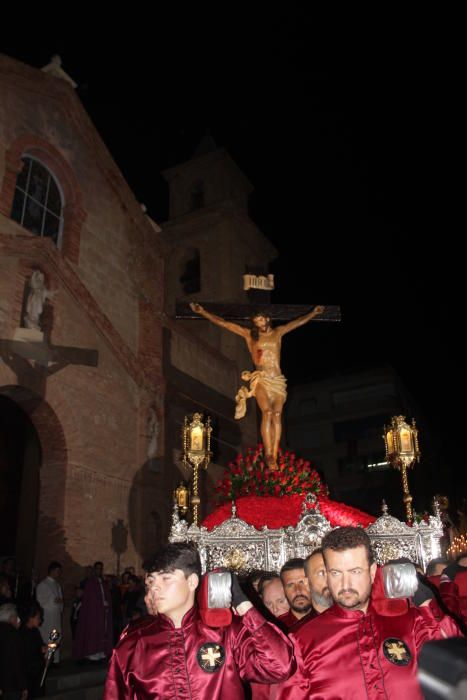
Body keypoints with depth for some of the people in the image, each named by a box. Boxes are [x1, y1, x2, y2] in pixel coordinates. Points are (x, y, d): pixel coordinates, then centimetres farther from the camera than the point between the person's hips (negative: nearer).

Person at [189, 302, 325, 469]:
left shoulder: (278, 332, 19)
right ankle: (268, 455, -22)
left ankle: (274, 456, -16)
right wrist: (202, 312, 7)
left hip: (278, 380, 2)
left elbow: (299, 322, 27)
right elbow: (223, 323, 10)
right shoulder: (249, 334, 13)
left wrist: (314, 312, 30)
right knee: (267, 412, -22)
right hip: (261, 379, -2)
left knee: (277, 414, -14)